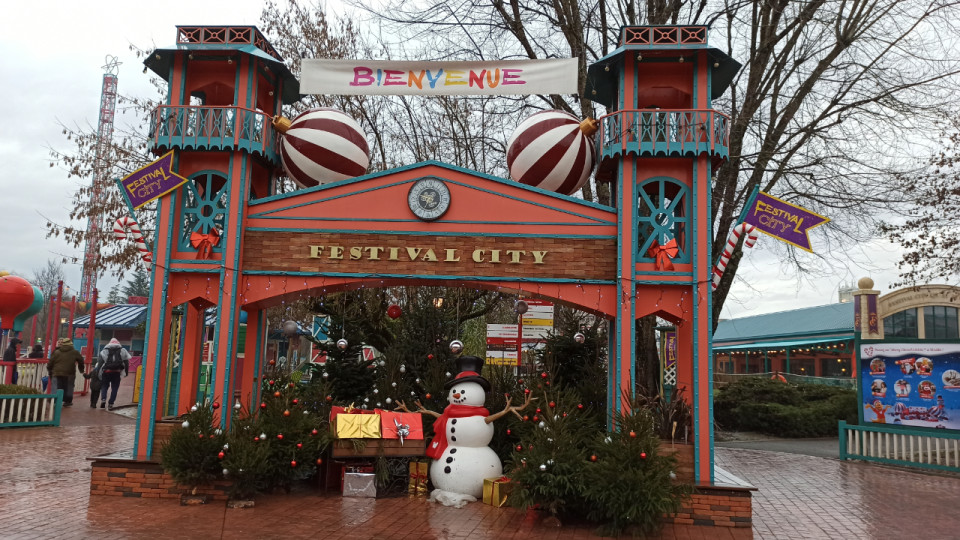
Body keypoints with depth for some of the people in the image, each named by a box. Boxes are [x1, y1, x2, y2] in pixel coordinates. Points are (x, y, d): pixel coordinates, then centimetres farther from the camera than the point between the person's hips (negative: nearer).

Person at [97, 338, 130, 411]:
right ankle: (110, 404, 4)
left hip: (106, 372, 0)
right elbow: (126, 362, 7)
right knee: (114, 388, 7)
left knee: (104, 386, 13)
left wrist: (99, 373, 5)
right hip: (117, 372, 0)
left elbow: (100, 363, 4)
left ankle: (103, 399, -9)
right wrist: (126, 372, 10)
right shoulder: (122, 350, 12)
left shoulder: (104, 351, 11)